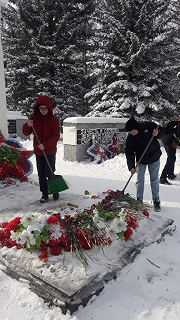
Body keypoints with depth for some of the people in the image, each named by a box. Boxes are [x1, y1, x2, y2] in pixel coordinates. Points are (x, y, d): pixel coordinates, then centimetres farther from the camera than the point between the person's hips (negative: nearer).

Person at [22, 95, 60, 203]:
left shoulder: (54, 120, -7)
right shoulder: (34, 118, 3)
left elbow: (55, 136, -12)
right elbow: (26, 133, 7)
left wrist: (45, 145, -24)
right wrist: (27, 126, -15)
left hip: (50, 151, -3)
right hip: (38, 151, 3)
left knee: (49, 173, 3)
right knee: (41, 174, 8)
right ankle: (44, 194, 21)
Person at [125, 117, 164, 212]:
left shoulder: (148, 126, -17)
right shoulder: (130, 138, -15)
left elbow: (161, 130, 0)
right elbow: (129, 153, -14)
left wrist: (157, 133, -24)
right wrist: (131, 167, -24)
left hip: (154, 158, 0)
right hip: (141, 161, 1)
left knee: (154, 180, 6)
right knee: (140, 180, 3)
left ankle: (156, 200, 16)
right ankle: (139, 199, 19)